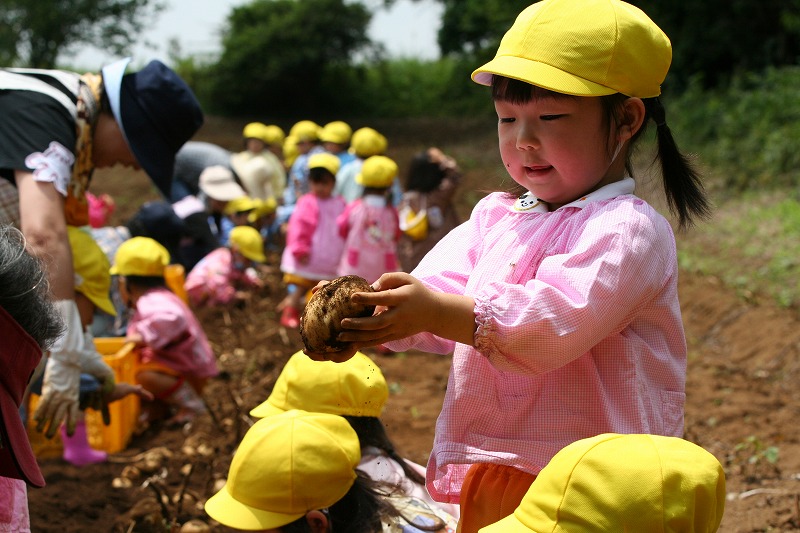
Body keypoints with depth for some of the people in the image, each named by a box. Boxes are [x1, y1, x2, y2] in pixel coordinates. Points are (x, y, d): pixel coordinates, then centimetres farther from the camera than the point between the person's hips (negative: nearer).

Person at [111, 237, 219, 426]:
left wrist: (145, 336, -41)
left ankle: (191, 405, -13)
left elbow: (171, 318, -47)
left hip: (187, 373, -10)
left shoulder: (151, 303, -24)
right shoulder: (156, 298, 12)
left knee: (145, 375, -34)